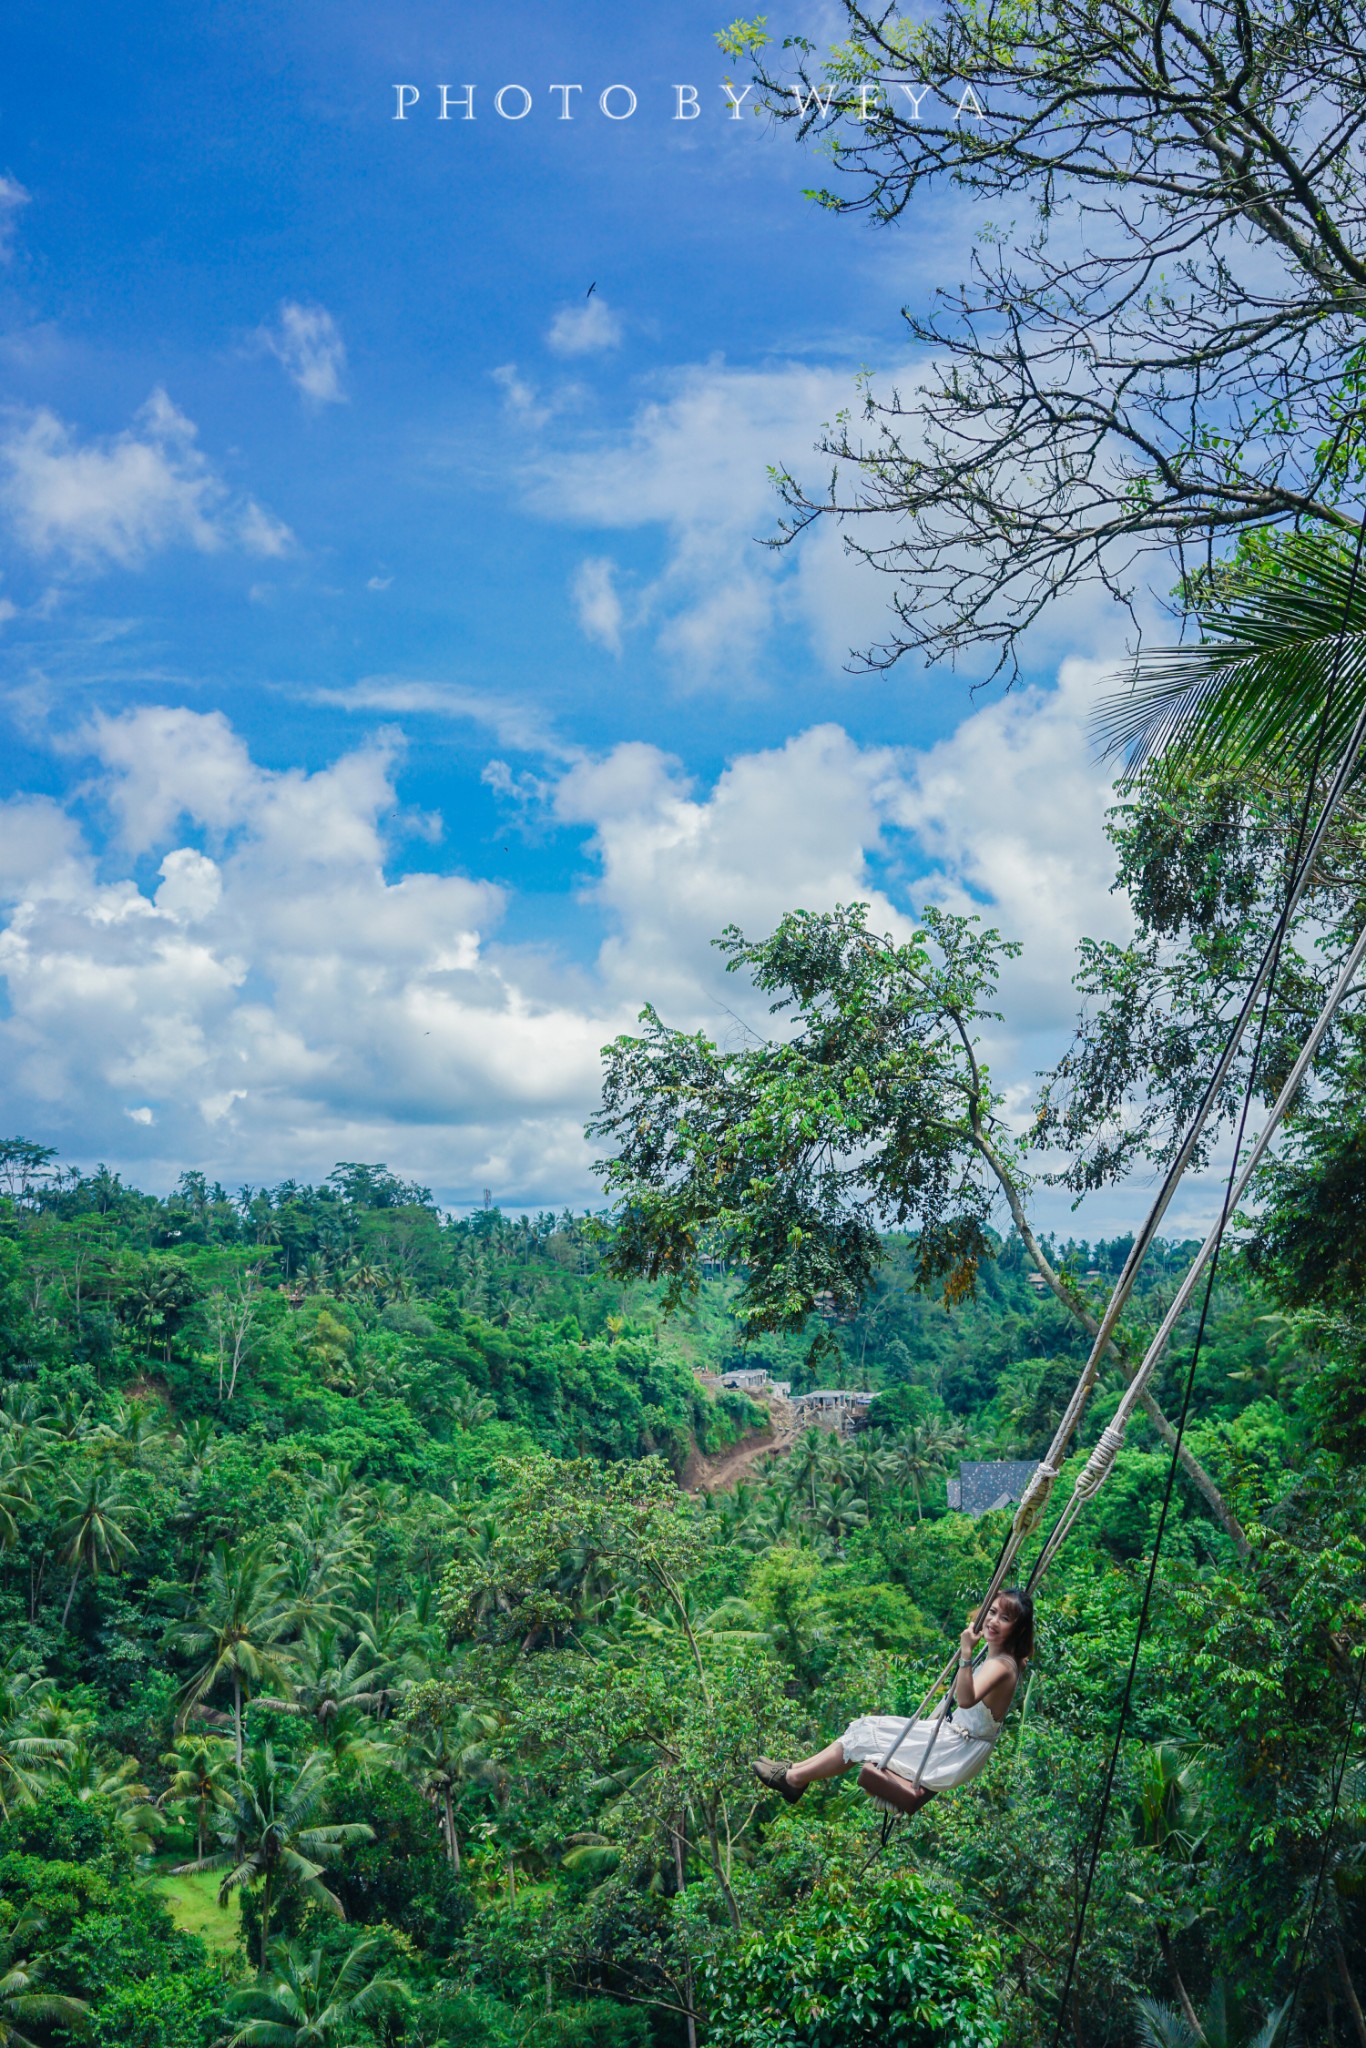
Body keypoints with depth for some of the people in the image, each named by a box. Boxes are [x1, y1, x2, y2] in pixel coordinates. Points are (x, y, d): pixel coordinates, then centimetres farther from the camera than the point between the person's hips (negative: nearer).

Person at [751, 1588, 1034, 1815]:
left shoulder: (1001, 1665, -24)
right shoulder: (994, 1659, 4)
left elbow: (966, 1700, -44)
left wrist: (966, 1654, -51)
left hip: (958, 1754, -9)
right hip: (955, 1737, 9)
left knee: (865, 1737, -3)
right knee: (867, 1727, 7)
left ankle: (793, 1778, 10)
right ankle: (796, 1771, 13)